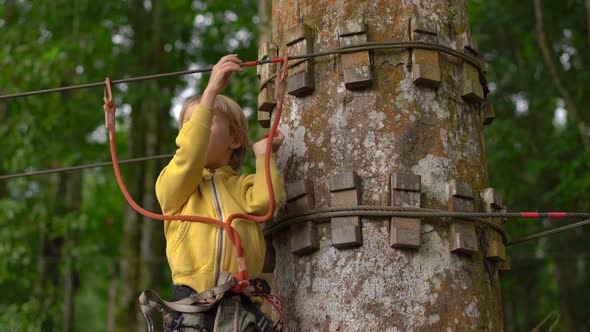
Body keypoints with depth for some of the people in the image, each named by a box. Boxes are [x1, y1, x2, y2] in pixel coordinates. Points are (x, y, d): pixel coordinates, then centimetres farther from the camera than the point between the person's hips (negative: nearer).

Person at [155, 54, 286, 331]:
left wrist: (264, 152, 8)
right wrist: (211, 91, -14)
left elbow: (266, 200, -7)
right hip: (190, 301, -1)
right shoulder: (172, 184, 12)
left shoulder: (245, 185, 16)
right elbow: (188, 157, -9)